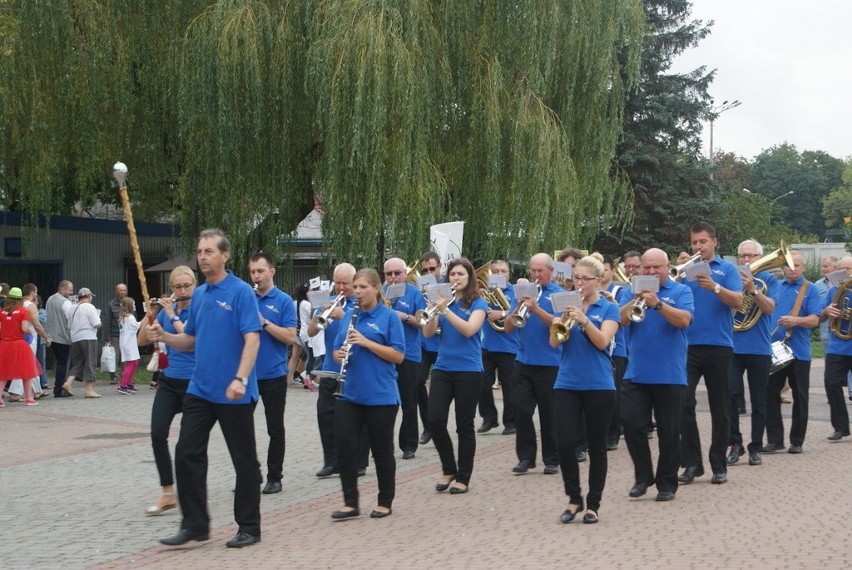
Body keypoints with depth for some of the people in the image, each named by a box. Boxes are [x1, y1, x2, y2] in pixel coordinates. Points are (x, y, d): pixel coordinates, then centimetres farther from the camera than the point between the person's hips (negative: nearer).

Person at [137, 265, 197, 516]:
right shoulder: (166, 310, 7)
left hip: (194, 383, -4)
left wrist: (173, 315, -19)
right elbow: (142, 341, 7)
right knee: (158, 434, -11)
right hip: (169, 381, 4)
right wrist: (151, 314, -5)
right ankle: (168, 494, -5)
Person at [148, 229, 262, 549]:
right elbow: (190, 341, 17)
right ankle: (194, 524, 13)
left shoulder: (241, 292, -11)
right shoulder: (199, 295, 11)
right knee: (187, 454, 4)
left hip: (234, 394, -7)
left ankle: (249, 528, 15)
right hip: (200, 389, 7)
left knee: (244, 460, 4)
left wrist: (240, 379, -29)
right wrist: (164, 337, -3)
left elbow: (252, 339, -18)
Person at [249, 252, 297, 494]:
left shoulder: (284, 301, -3)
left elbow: (290, 337, -11)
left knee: (275, 428, 4)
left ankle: (274, 477, 13)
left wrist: (263, 321, -20)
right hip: (246, 372, 3)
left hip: (273, 374, -3)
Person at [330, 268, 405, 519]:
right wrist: (339, 354, -10)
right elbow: (338, 350, 14)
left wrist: (365, 342, -19)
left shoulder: (389, 316, -5)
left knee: (382, 450, 6)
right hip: (349, 394, 4)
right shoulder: (349, 315, 10)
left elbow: (398, 355, -10)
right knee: (345, 446, -2)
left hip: (381, 396, -4)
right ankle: (350, 502, 9)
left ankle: (385, 502, 20)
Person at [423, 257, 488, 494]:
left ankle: (463, 478, 12)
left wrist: (445, 309, -26)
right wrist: (433, 310, -17)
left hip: (468, 370, -4)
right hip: (442, 368, 4)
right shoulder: (444, 300, 9)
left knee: (464, 425, 2)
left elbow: (469, 330, -19)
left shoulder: (478, 303, -2)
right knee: (435, 421, -6)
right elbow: (428, 333, 0)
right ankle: (449, 469, 13)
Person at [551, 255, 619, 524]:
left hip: (599, 386, -2)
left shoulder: (609, 309, 2)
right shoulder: (567, 305, 9)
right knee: (565, 443, -7)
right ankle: (574, 498, 11)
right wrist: (564, 320, -20)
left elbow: (602, 342, -13)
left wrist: (584, 320, -27)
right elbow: (554, 342, -2)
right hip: (566, 384, 2)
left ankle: (593, 504, 14)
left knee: (596, 446, 4)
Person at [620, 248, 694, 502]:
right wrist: (635, 301, -16)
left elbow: (684, 320, -15)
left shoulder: (680, 291, 2)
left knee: (669, 432, 3)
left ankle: (667, 483, 14)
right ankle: (643, 476, 14)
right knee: (631, 424, -1)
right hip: (636, 374, 3)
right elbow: (621, 320, -1)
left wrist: (657, 304, -26)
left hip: (670, 375, -3)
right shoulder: (635, 290, 11)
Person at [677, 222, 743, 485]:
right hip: (688, 345, 1)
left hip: (719, 346, -1)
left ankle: (719, 466, 14)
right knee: (684, 403, -6)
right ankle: (692, 462, 2)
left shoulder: (727, 269, 6)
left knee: (720, 409, 5)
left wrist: (714, 287, -24)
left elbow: (737, 301, -9)